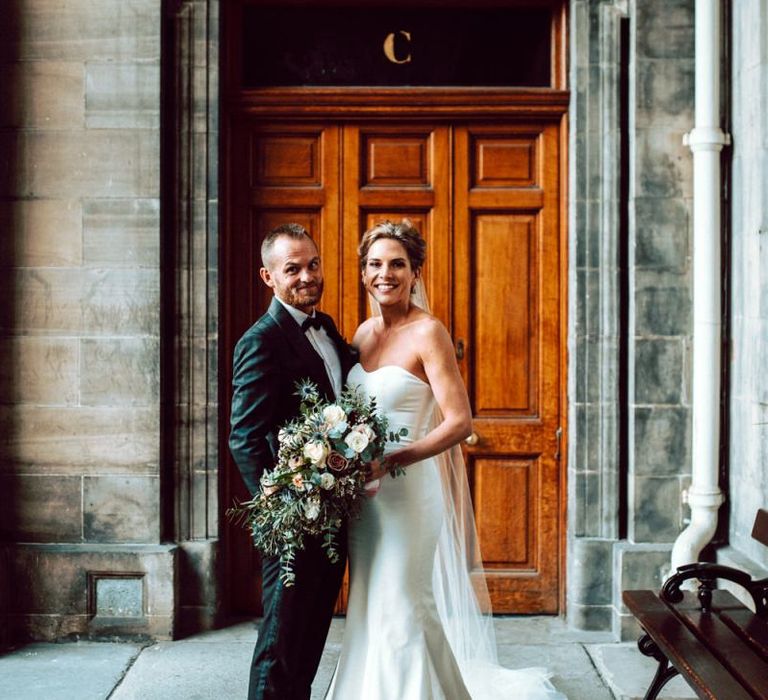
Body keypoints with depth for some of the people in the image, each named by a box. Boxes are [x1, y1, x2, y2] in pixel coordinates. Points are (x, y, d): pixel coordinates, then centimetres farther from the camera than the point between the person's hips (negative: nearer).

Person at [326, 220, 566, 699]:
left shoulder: (428, 332, -13)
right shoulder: (365, 332, 9)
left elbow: (460, 421, -18)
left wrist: (391, 460, -25)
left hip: (408, 490, -7)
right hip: (365, 493, 7)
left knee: (400, 613, 0)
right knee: (372, 610, 14)